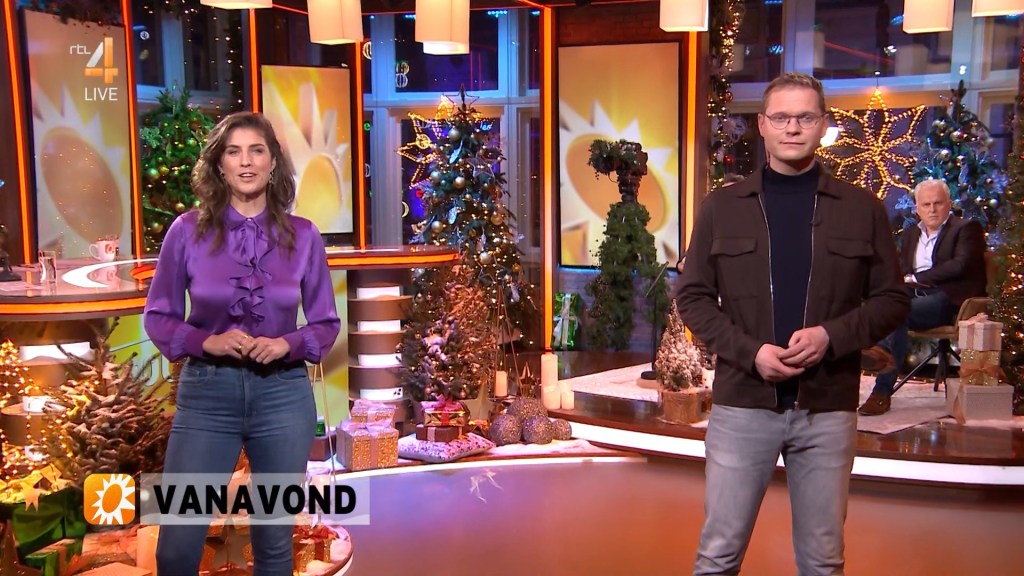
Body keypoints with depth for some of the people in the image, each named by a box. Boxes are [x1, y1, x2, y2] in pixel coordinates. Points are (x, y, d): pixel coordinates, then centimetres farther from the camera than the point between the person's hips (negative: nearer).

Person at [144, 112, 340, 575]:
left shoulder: (302, 236, 0)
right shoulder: (188, 231, -3)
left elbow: (326, 323, 7)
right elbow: (158, 316, 4)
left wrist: (287, 344, -13)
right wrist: (206, 342, -14)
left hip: (282, 393, 1)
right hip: (206, 391, -1)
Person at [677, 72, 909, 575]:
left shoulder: (862, 208, 4)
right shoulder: (722, 207, 4)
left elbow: (892, 300, 4)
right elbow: (693, 296, 3)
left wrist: (832, 336, -14)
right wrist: (750, 351, -13)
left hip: (828, 409, 1)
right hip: (742, 405, 0)